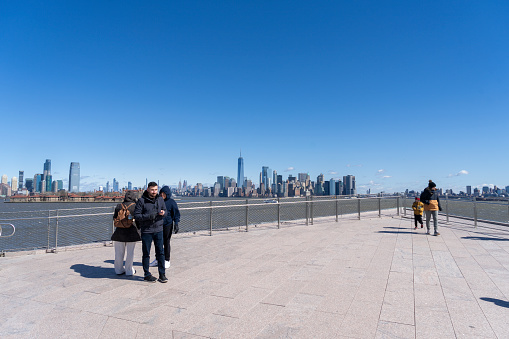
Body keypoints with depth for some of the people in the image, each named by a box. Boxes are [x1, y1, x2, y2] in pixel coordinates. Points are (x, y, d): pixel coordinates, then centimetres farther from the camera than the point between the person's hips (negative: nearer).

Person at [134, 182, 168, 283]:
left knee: (160, 252, 5)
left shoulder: (160, 199, 4)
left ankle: (162, 274, 15)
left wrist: (163, 213, -13)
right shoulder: (141, 201, -8)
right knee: (146, 253, 8)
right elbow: (136, 216, -9)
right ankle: (147, 274, 21)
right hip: (146, 231, -3)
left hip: (158, 230, 3)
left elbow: (165, 210, 11)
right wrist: (148, 216, -24)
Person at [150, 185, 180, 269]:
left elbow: (176, 214, -4)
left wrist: (176, 224, -11)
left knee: (166, 242, 3)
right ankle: (157, 259, 24)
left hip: (168, 225, -4)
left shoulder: (172, 202, -5)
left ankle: (166, 261, 16)